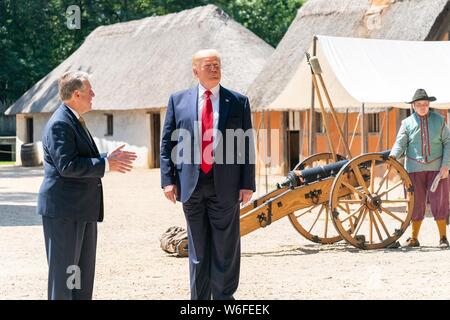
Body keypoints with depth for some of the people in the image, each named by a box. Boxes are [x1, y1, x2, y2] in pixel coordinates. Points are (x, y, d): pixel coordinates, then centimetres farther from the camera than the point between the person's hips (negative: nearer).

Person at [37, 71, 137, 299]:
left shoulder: (75, 121, 17)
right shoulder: (60, 124, -16)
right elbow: (67, 165, -24)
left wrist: (109, 159, 8)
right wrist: (106, 164, -19)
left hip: (82, 210, 10)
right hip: (63, 210, -10)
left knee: (84, 270, 14)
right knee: (64, 270, -5)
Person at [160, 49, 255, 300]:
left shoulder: (238, 102, 4)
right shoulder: (178, 100, 6)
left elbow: (247, 146, 3)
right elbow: (167, 143, 6)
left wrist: (247, 184, -4)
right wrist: (168, 180, -2)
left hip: (225, 185, -1)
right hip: (191, 185, 1)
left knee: (225, 248, 4)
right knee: (198, 250, 9)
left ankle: (224, 296, 11)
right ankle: (199, 298, 17)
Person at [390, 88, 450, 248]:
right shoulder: (407, 123, 5)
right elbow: (400, 143, -2)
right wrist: (393, 156, -23)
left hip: (436, 168, 0)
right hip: (415, 169, 0)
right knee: (416, 204, 4)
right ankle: (414, 238, 12)